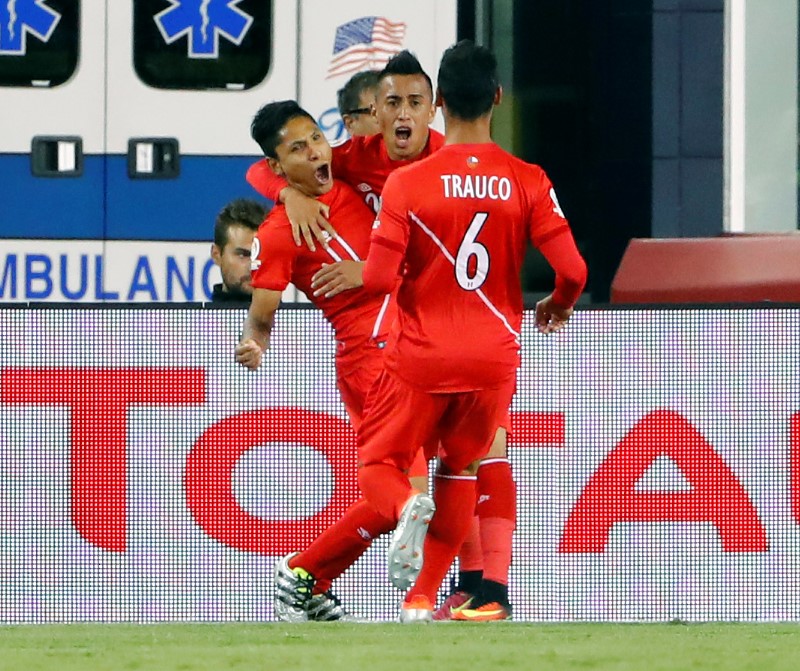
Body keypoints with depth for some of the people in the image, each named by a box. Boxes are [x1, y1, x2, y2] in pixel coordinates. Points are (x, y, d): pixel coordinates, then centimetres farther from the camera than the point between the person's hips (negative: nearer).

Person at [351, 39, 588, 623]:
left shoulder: (408, 183, -10)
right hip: (494, 356, 2)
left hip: (421, 356, -2)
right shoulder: (528, 182, -6)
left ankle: (407, 507, -22)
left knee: (379, 463, 14)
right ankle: (422, 598, 14)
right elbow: (573, 271, -10)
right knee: (461, 470, 21)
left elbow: (379, 278, -14)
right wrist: (558, 307, 13)